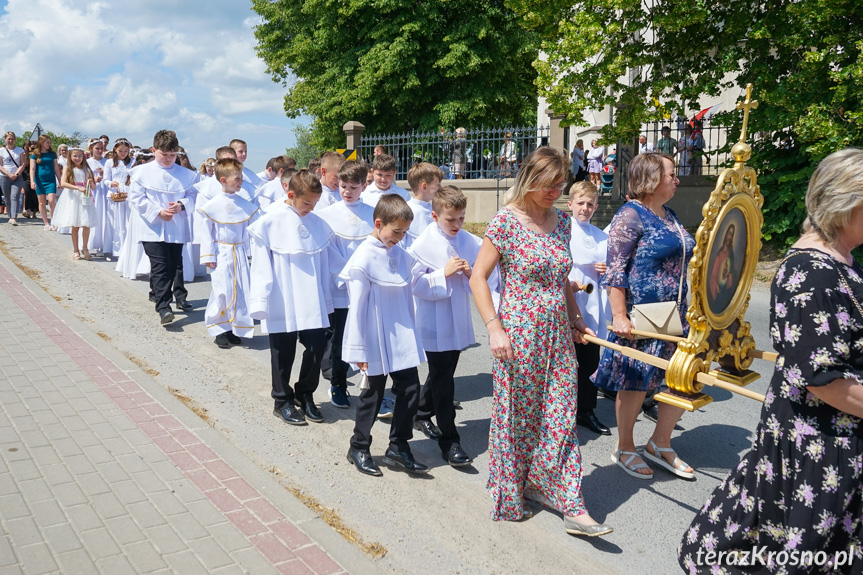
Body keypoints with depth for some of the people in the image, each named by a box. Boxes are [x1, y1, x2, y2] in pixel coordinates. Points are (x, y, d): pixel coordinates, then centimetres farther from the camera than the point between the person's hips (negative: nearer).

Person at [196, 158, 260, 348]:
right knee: (221, 291, -4)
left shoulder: (246, 205, 3)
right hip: (221, 255, -3)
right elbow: (204, 230, -3)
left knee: (241, 291, 5)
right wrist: (208, 256, -7)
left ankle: (237, 329, 19)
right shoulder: (212, 205, -6)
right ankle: (220, 330, 11)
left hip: (240, 254, 4)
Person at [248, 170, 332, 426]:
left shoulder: (318, 224, 4)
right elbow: (261, 266, -7)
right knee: (283, 353, 9)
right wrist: (260, 301, -11)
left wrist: (325, 299, 9)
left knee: (316, 347, 4)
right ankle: (282, 400, 27)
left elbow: (323, 264, 8)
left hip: (312, 304, 3)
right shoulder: (270, 222, -7)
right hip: (282, 304, -3)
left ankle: (305, 395, 26)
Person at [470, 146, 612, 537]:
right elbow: (478, 278, -10)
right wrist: (494, 328, -17)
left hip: (558, 334, 5)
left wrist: (576, 317, 14)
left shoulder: (561, 221, 8)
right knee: (517, 415, 8)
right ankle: (510, 498, 29)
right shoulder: (506, 221, -10)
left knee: (562, 417, 7)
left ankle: (571, 506, 16)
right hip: (519, 333, -5)